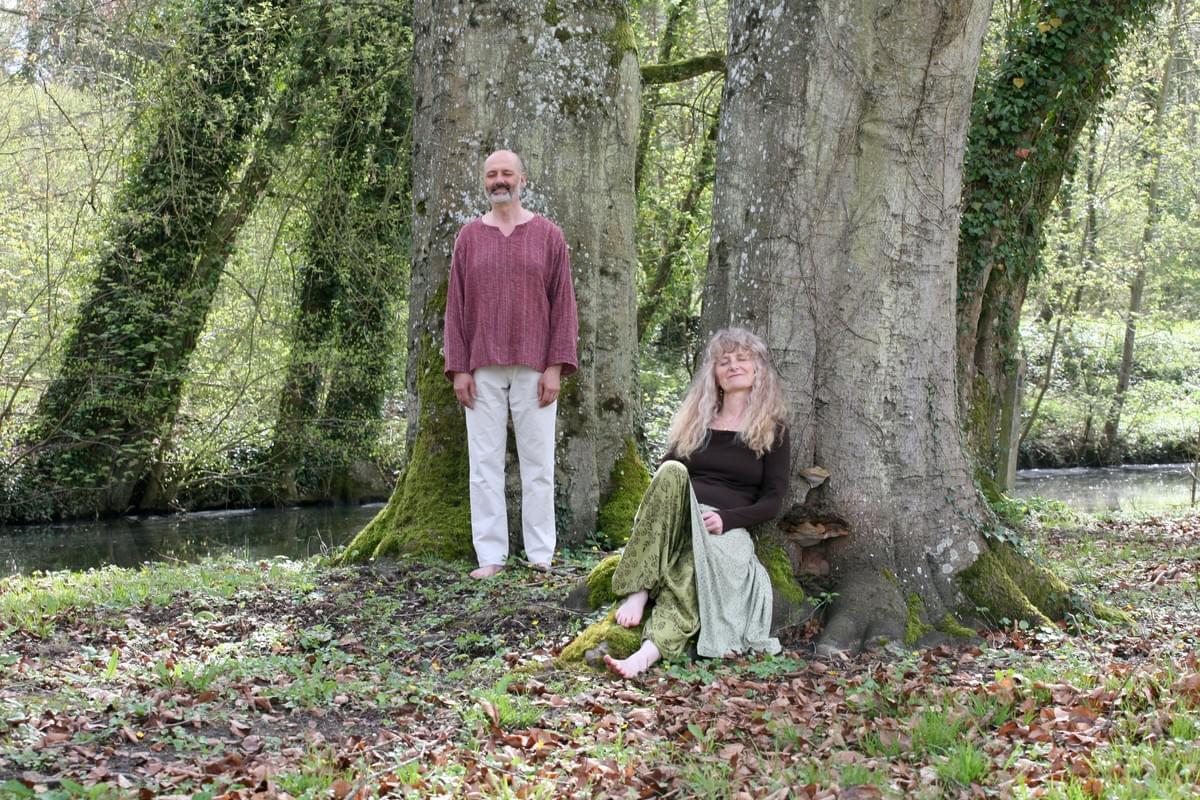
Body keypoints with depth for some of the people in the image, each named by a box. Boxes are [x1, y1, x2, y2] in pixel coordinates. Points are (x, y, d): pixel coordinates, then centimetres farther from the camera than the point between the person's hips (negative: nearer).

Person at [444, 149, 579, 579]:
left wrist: (556, 366, -6)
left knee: (538, 462, 1)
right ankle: (490, 555, 6)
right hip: (482, 370, 2)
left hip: (534, 368, -1)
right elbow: (455, 305, 8)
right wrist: (458, 369, 0)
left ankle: (540, 555, 8)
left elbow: (563, 303, 2)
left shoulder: (548, 235, 4)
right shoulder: (469, 236, 9)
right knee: (484, 463, 1)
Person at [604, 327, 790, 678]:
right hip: (675, 522, 3)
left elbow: (772, 501, 5)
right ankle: (637, 593, -40)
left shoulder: (773, 430, 14)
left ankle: (650, 653, -60)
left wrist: (725, 518, -13)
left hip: (726, 530, -3)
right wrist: (652, 516, -2)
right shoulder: (695, 421, 24)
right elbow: (663, 474, 21)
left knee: (693, 562, -39)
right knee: (672, 473, -32)